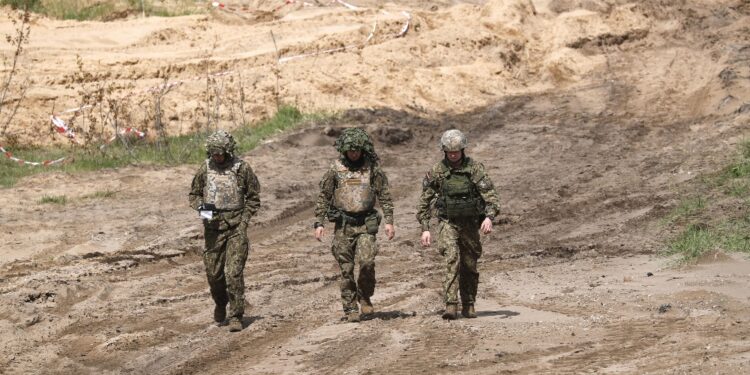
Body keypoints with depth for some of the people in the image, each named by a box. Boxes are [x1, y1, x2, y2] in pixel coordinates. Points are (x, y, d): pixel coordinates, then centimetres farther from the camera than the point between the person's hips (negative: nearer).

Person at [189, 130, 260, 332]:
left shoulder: (242, 168, -4)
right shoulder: (206, 169, 3)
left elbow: (254, 198, 4)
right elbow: (194, 194, 14)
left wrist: (244, 220, -6)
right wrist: (201, 207, -7)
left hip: (236, 227, -3)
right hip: (213, 227, 3)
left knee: (234, 273, -10)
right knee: (213, 273, 7)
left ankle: (236, 317, -5)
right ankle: (220, 304, 35)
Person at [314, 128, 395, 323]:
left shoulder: (372, 168, 3)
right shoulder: (335, 169, 3)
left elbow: (384, 195, 6)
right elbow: (323, 197, 6)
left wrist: (389, 221, -2)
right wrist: (319, 223, 0)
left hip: (366, 224, -1)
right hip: (343, 225, 1)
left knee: (367, 262, -16)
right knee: (346, 268, 0)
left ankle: (365, 297, 8)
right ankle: (350, 308, 8)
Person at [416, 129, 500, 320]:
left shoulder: (475, 168, -5)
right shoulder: (436, 171, -2)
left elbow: (490, 194, -12)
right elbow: (425, 201, 5)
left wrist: (489, 217, -29)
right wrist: (425, 229, -1)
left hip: (470, 224, 1)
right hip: (447, 223, -1)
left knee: (470, 266, 7)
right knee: (452, 257, -23)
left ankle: (468, 306, 24)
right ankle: (451, 306, -30)